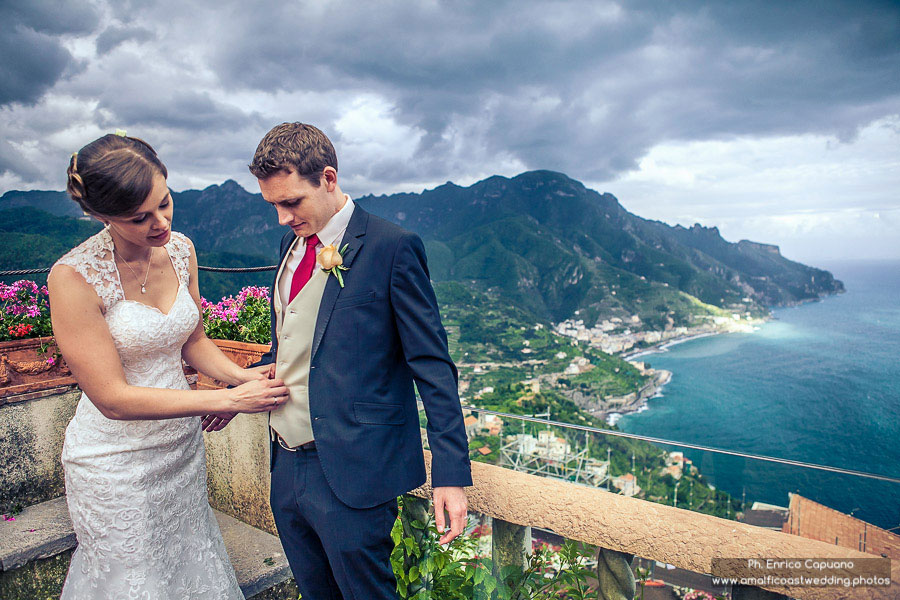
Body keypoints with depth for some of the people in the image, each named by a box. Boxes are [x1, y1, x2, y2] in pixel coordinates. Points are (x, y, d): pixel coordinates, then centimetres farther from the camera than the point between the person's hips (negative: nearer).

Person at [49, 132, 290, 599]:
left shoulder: (180, 250, -5)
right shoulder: (73, 277, -22)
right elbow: (113, 398, -22)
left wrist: (241, 377, -12)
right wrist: (229, 399, -24)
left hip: (183, 444, 5)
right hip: (118, 461, -5)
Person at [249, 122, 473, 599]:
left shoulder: (392, 248, -13)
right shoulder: (292, 242, 9)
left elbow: (433, 367, -14)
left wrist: (451, 474, -17)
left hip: (352, 475, -7)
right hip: (286, 467, 7)